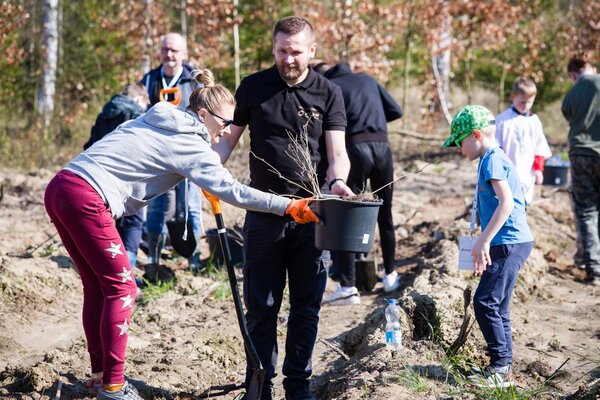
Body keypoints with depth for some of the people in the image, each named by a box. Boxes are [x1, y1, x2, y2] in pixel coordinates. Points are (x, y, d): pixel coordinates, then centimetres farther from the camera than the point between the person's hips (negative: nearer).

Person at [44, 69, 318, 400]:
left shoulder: (157, 120, 20)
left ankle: (100, 373, 22)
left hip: (61, 187, 9)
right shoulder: (190, 145, -5)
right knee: (120, 287, 0)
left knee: (97, 286, 16)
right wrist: (288, 206, -10)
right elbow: (232, 190, -11)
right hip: (87, 199, -9)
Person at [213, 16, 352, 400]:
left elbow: (337, 152, -5)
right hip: (264, 212, 0)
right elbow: (230, 138, 7)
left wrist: (338, 180, -26)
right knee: (262, 305, 3)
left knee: (306, 304, 7)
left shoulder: (328, 93, 1)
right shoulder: (253, 87, 3)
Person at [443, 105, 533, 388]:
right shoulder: (492, 159, 19)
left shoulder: (492, 159, -12)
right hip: (509, 243, 10)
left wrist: (483, 241, -26)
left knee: (486, 302, -11)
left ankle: (500, 367, -8)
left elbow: (506, 202, -24)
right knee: (497, 306, 12)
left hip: (509, 243, -10)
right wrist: (485, 244, 25)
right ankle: (502, 368, 17)